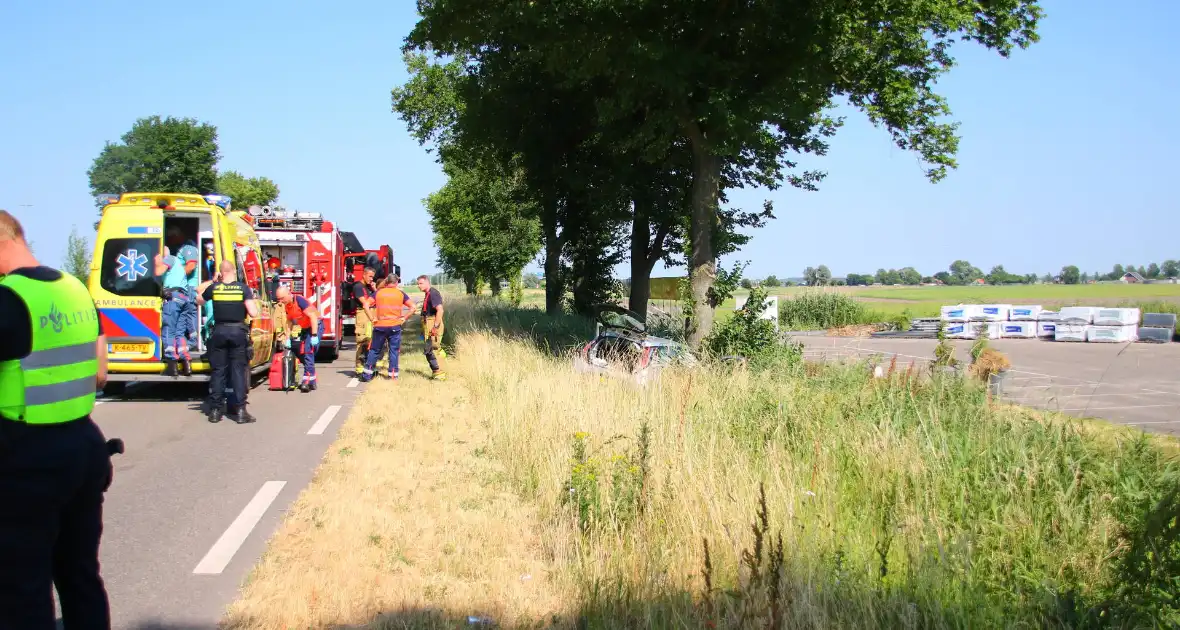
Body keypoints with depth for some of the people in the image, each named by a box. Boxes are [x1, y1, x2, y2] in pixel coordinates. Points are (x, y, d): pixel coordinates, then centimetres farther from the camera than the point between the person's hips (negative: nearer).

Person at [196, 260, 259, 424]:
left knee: (218, 371, 8)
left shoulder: (214, 288, -1)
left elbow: (199, 300, 20)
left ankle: (215, 410, 11)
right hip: (238, 332, -1)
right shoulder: (243, 288, -5)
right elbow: (253, 313, -10)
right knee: (238, 371, 2)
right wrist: (254, 303, 10)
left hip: (219, 331, 1)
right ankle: (240, 411, -2)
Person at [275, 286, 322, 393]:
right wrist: (287, 338, 7)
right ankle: (312, 381, 16)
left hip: (316, 326, -9)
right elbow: (289, 322, 12)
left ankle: (308, 381, -20)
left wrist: (314, 335, -29)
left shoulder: (299, 300, -24)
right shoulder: (287, 305, 2)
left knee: (308, 352, -19)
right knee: (300, 353, 8)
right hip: (305, 328, 9)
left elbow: (313, 316, -27)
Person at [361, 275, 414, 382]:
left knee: (375, 350, 9)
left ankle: (367, 373, 7)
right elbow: (412, 307, -1)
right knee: (394, 350, 8)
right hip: (395, 326, -1)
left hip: (380, 326, 1)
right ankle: (392, 374, 8)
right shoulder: (401, 293, 4)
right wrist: (404, 318, 2)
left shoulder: (379, 292, 5)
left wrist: (372, 318, 0)